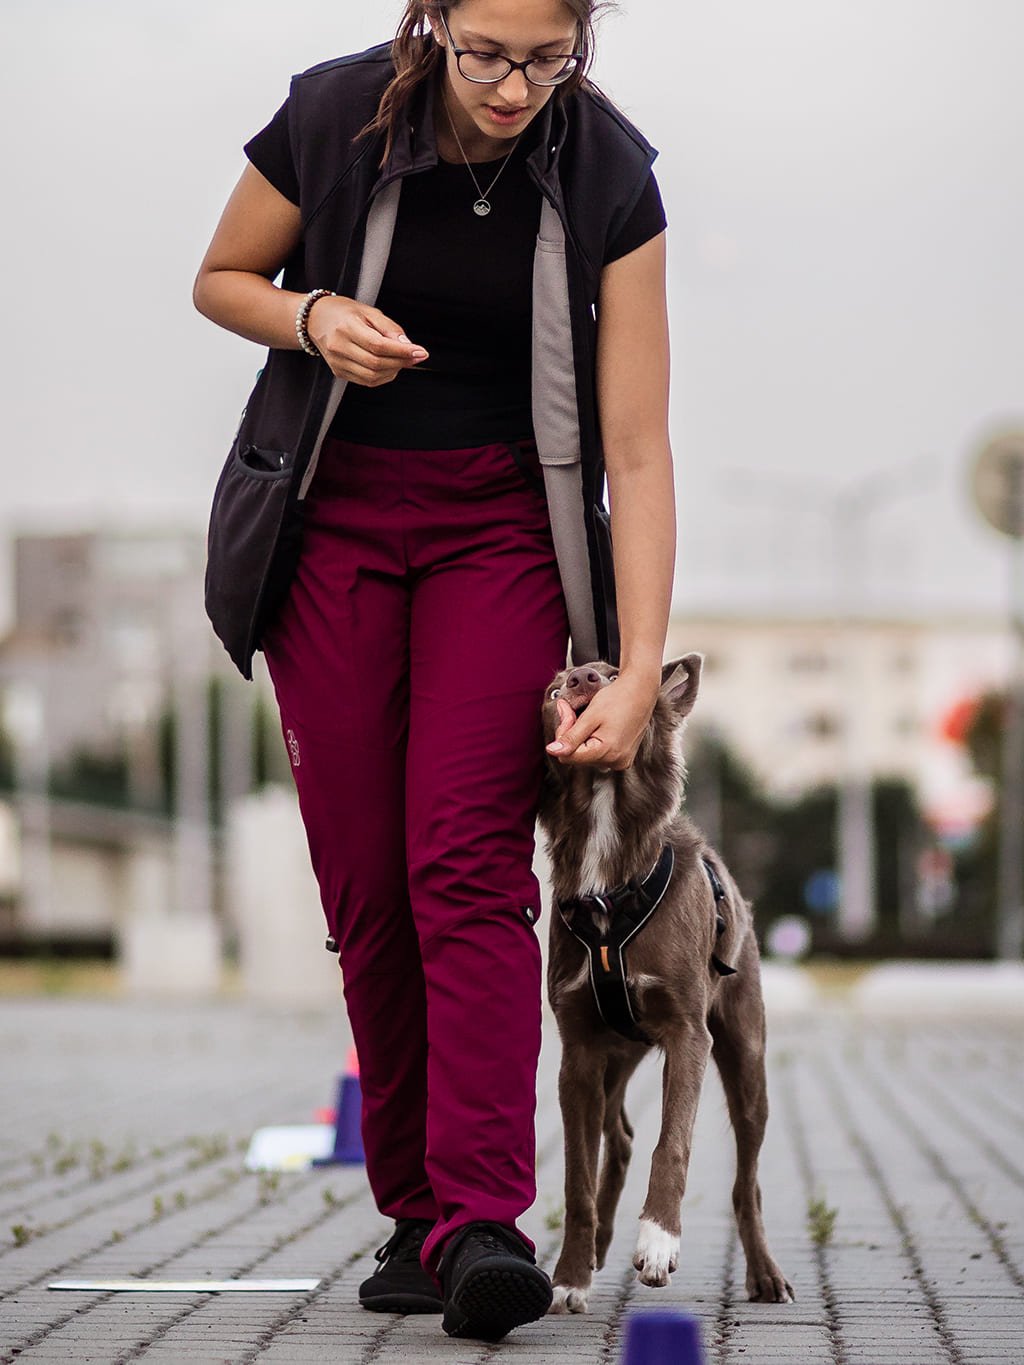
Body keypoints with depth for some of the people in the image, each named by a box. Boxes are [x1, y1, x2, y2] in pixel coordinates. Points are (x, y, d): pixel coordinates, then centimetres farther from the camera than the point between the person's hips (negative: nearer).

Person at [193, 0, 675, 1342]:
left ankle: (483, 1220, -20)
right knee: (365, 882, -2)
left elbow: (640, 448, -15)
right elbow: (222, 279, 5)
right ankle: (414, 1216, 7)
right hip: (332, 515, 1)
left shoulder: (606, 177, -15)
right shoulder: (332, 120, -13)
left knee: (466, 860, -16)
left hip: (502, 519, -1)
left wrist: (640, 671, -23)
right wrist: (312, 317, -18)